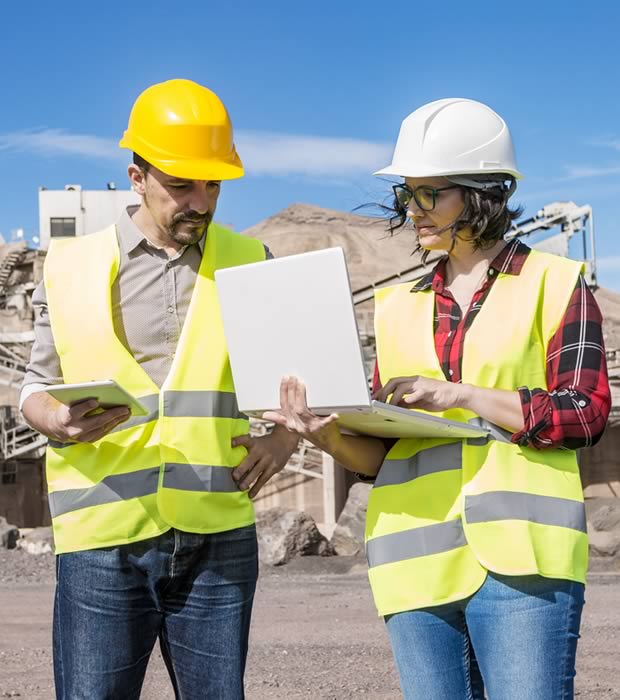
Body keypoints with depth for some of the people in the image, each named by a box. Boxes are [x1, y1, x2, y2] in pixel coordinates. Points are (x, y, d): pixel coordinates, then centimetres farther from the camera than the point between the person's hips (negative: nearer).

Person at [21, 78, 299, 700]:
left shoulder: (248, 263, 10)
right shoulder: (71, 267, 5)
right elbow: (37, 385, 11)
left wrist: (285, 437, -2)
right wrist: (58, 420, -12)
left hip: (219, 537, 2)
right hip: (103, 539, -1)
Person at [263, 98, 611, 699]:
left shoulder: (553, 283, 6)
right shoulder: (398, 306, 18)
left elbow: (583, 413, -4)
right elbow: (383, 453, 16)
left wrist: (460, 395, -14)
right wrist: (329, 434, -5)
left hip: (519, 555, -4)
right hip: (417, 559, 4)